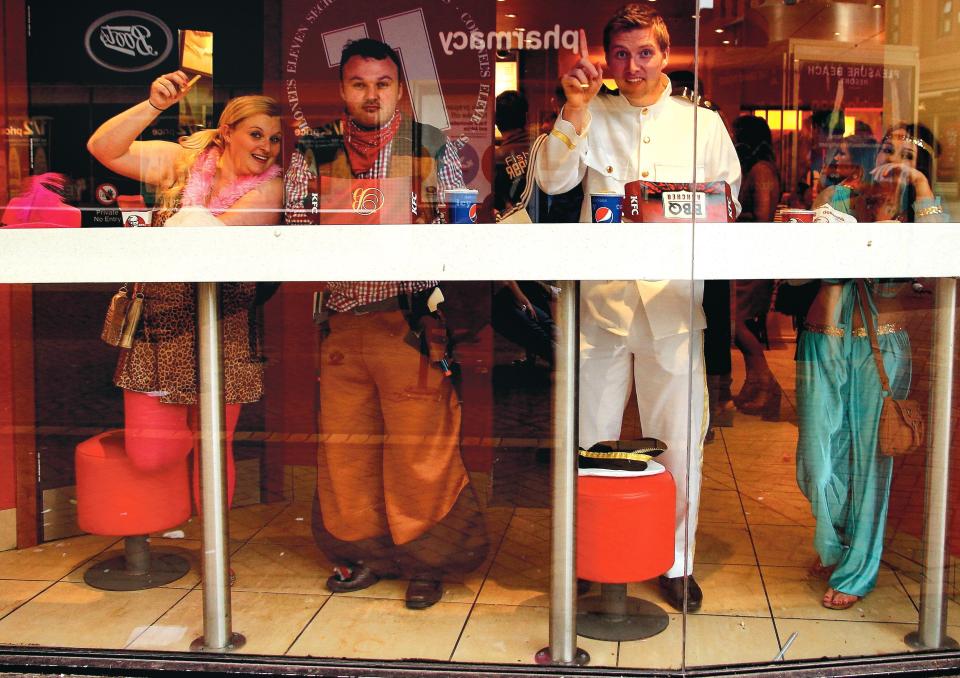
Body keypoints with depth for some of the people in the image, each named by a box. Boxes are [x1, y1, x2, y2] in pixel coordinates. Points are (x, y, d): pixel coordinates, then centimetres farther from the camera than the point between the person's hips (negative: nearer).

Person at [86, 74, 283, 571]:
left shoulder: (270, 187, -2)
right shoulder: (180, 161, 5)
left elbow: (215, 233, -16)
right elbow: (103, 148, -7)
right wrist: (154, 105, -18)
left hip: (220, 330, -2)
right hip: (157, 325, 2)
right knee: (148, 456, 1)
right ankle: (186, 422, 36)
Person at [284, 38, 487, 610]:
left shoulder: (433, 149, 5)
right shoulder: (314, 155, 11)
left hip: (411, 322, -3)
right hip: (341, 322, 3)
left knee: (420, 446, -1)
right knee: (344, 444, 9)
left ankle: (424, 561, 15)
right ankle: (362, 552, 26)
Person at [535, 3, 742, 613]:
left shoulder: (703, 123, 11)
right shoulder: (590, 117, 9)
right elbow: (553, 181, -6)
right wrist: (575, 109, -13)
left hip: (674, 298, 0)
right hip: (601, 298, 0)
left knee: (679, 437, 3)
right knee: (591, 437, 6)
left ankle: (676, 560, 21)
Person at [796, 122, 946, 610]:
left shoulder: (914, 214, 5)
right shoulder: (838, 197, 8)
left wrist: (921, 185, -12)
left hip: (880, 347, -1)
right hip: (825, 342, 1)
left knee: (868, 461, 3)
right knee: (817, 463, 3)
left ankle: (856, 571, 21)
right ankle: (835, 544, 33)